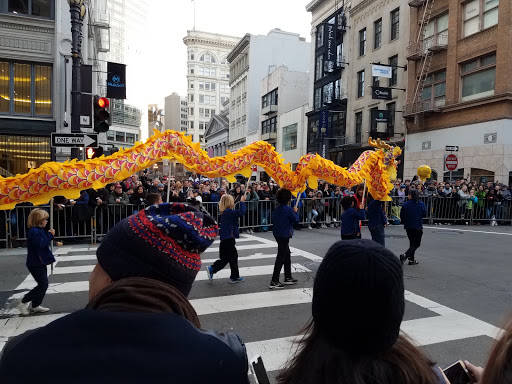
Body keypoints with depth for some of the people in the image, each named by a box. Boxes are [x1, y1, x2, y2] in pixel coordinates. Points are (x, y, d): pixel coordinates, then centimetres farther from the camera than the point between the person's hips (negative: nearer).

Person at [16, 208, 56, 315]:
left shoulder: (40, 230, 14)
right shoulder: (34, 232, -18)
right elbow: (40, 243, -27)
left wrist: (49, 234, 7)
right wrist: (50, 235, -21)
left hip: (40, 262, 11)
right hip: (35, 263, -11)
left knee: (43, 284, 14)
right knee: (43, 284, -9)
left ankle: (35, 306, 23)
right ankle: (24, 301, 6)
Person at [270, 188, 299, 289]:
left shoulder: (276, 209, 4)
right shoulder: (288, 209, -18)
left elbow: (273, 219, 13)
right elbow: (296, 220, -12)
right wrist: (296, 212, 4)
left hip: (277, 234, 8)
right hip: (285, 235, -8)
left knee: (287, 255, 20)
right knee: (281, 257, -4)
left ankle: (288, 278, 29)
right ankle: (274, 282, -2)